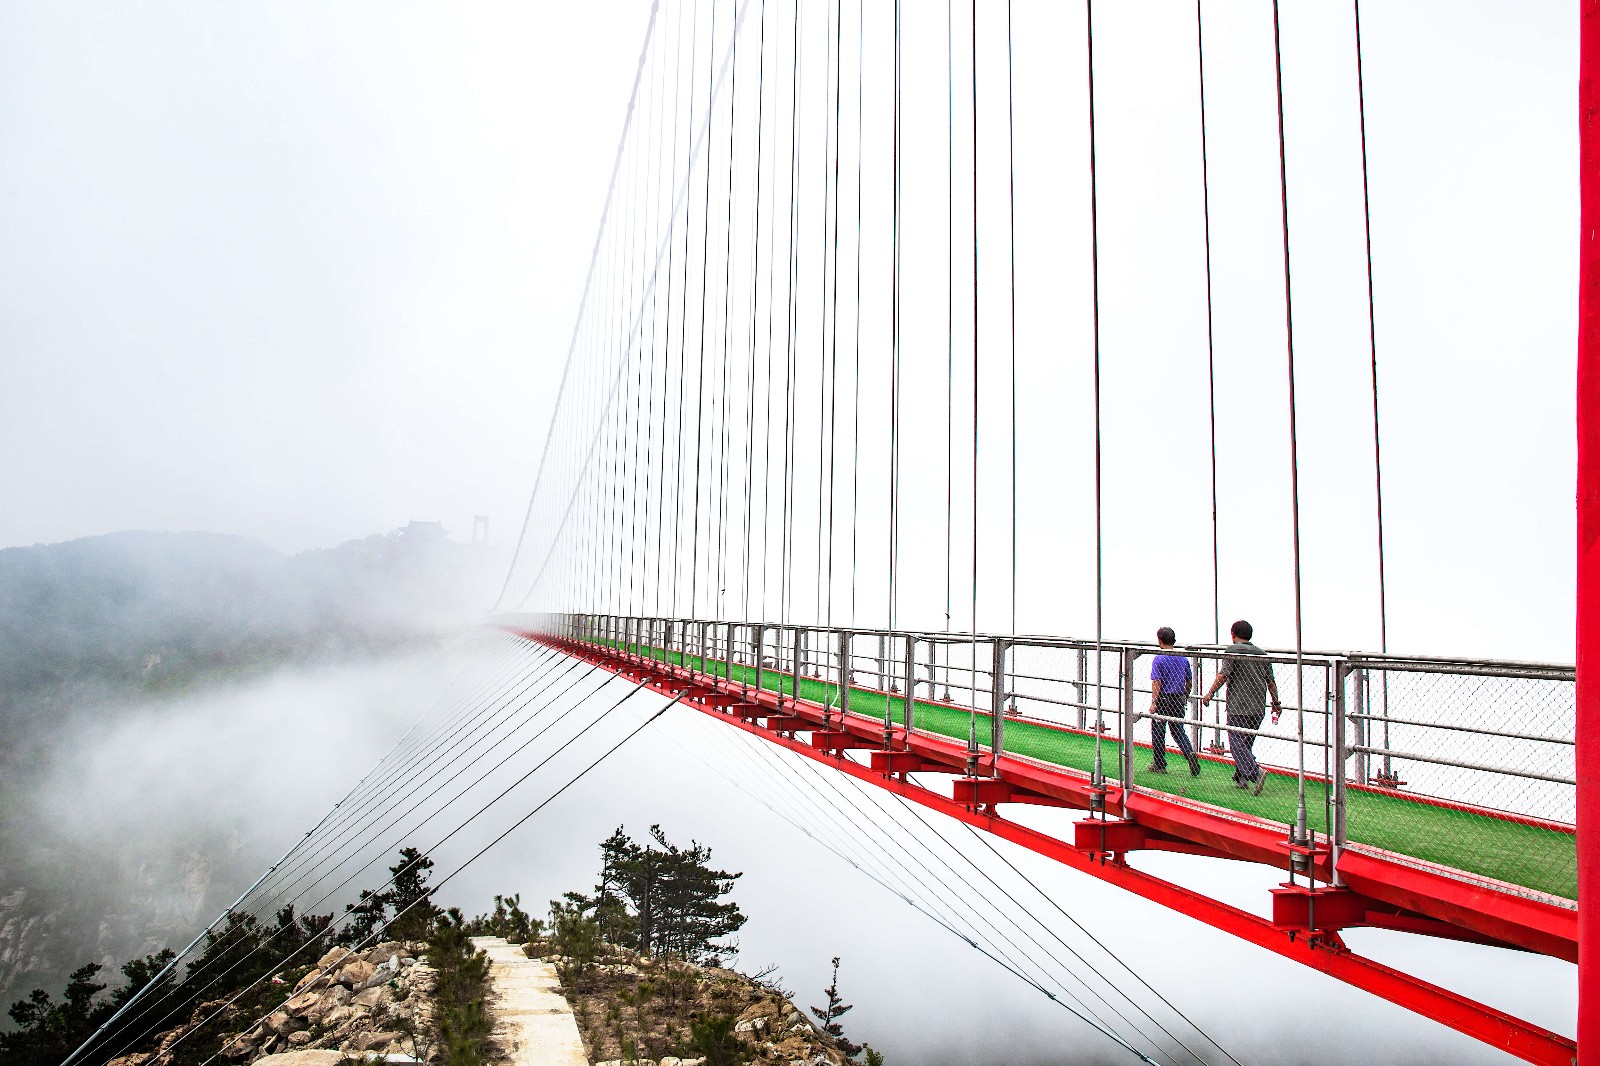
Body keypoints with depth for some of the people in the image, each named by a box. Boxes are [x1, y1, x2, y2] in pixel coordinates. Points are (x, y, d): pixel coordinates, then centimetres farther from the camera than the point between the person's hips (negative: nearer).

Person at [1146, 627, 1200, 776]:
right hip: (1179, 699, 5)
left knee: (1158, 732, 7)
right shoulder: (1183, 658, 5)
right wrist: (1185, 696, 27)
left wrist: (1154, 702, -17)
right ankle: (1190, 753, -12)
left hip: (1163, 698, -5)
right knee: (1178, 731, 13)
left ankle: (1159, 765, 13)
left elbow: (1157, 682, -17)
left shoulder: (1158, 659, -11)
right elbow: (1189, 681, 12)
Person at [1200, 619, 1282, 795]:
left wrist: (1210, 693, -6)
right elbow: (1271, 682, 15)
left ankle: (1254, 773, -23)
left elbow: (1223, 675, -14)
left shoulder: (1233, 650, -4)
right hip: (1258, 708, 6)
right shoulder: (1261, 653, 13)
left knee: (1237, 742, -5)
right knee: (1247, 743, 16)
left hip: (1238, 708, -6)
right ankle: (1241, 777, 19)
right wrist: (1276, 703, 24)